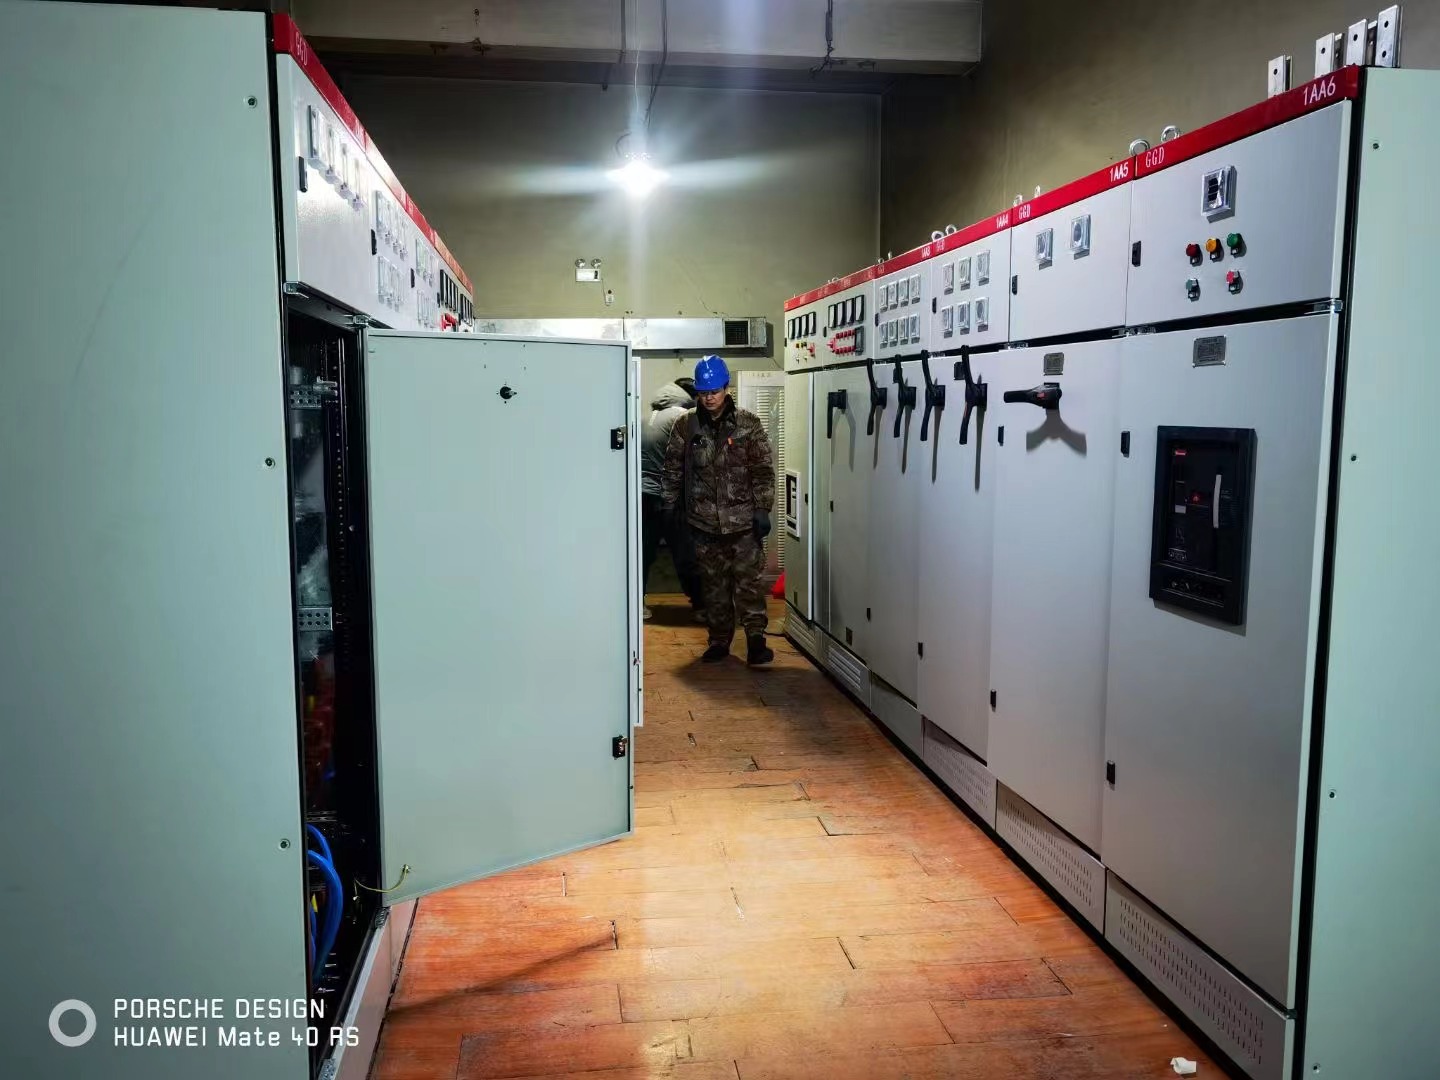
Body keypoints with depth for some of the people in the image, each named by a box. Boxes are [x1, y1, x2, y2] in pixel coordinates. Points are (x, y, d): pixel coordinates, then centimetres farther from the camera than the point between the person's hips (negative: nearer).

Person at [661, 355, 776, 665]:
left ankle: (756, 639, 5)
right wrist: (670, 506, 9)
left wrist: (762, 509, -7)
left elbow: (763, 470, -3)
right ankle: (719, 641, 22)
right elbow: (673, 469, 10)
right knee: (713, 585, 11)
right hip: (705, 523, 2)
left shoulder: (748, 424, -2)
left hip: (743, 522, -2)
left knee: (750, 582, -3)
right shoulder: (686, 426, 3)